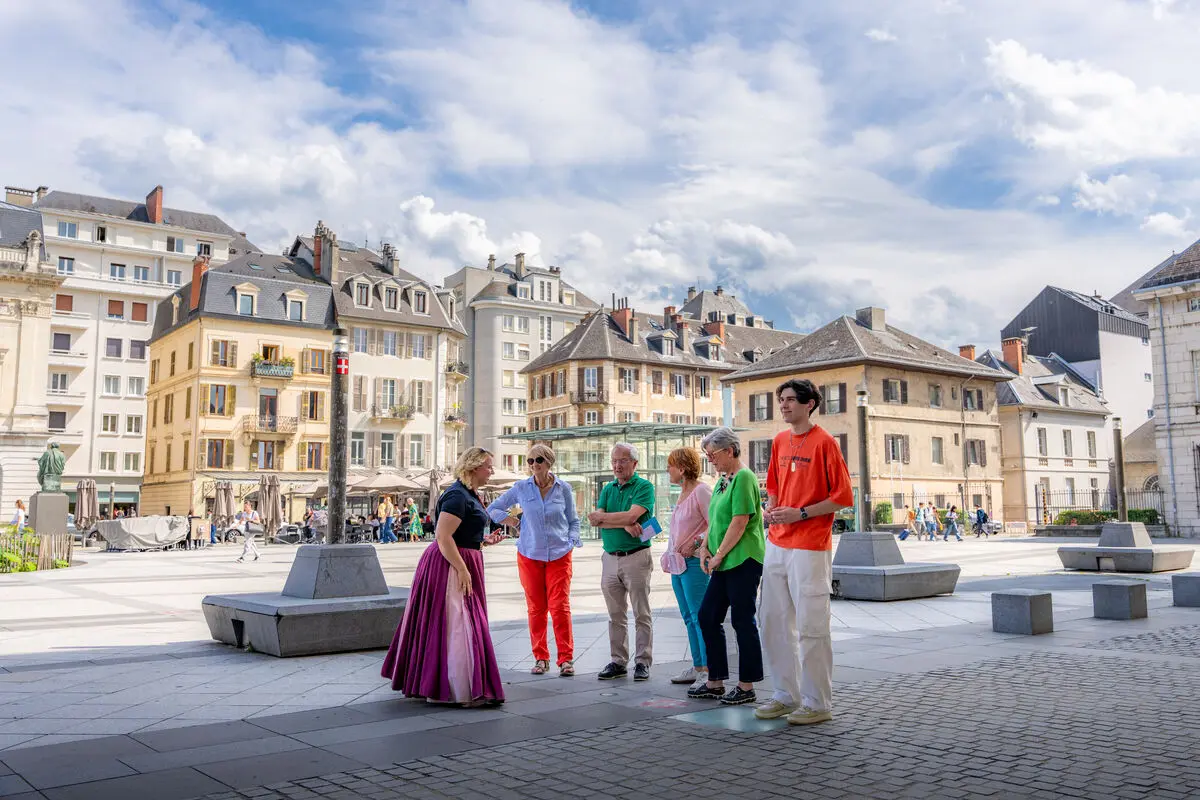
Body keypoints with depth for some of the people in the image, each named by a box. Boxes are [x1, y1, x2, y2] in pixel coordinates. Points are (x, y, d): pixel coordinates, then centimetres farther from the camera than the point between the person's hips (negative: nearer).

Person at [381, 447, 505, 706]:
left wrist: (483, 539, 11)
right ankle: (461, 691, -4)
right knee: (453, 626, -7)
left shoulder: (469, 494, 14)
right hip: (451, 566, -11)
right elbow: (443, 536, -25)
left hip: (463, 564, 11)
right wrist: (463, 570, -25)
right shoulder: (457, 496, -18)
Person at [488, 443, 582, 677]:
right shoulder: (521, 488, 1)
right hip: (529, 555, 1)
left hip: (559, 555, -1)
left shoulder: (563, 488, 1)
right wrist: (507, 519, -4)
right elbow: (493, 509, 12)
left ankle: (566, 658, 1)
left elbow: (573, 520, 11)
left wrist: (572, 540, -6)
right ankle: (541, 658, 15)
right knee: (535, 608, 4)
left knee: (560, 606, -7)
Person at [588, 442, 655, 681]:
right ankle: (618, 661, 18)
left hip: (636, 557, -5)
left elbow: (631, 515, -19)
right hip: (610, 558, 5)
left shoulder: (644, 487, -5)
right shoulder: (608, 489, 13)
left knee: (642, 614, 2)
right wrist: (623, 524, -15)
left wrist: (603, 517, -6)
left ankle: (642, 662, 9)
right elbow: (596, 519, -1)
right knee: (616, 616, 10)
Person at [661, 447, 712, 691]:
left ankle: (710, 671, -6)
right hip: (678, 563, 10)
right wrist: (672, 555, 19)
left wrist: (696, 543, -21)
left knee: (699, 617, -9)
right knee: (689, 617, 12)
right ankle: (697, 667, 19)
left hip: (694, 562, -10)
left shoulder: (701, 491, -11)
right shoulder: (683, 493, 17)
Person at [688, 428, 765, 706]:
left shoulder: (744, 478, -12)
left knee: (742, 621, -2)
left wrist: (718, 555, -14)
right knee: (708, 617, 10)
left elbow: (739, 522, -18)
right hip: (724, 563, 10)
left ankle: (747, 687, 9)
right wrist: (705, 548, 7)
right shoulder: (722, 480, 16)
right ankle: (715, 683, 20)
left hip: (743, 561, -10)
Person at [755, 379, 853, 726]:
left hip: (810, 547, -8)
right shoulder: (780, 440, 13)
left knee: (810, 626, -2)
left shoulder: (824, 442, -9)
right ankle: (787, 695, 25)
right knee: (773, 622, 12)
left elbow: (843, 497, -11)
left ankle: (818, 703, 11)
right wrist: (770, 509, 5)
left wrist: (800, 513, -17)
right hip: (777, 544, 8)